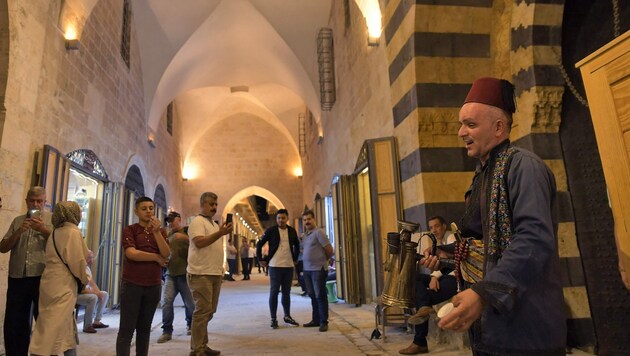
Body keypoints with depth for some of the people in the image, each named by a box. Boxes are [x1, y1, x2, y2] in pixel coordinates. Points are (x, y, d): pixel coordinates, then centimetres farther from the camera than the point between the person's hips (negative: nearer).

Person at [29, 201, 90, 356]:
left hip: (52, 284, 9)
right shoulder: (72, 232, -12)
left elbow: (61, 258, 15)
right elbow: (77, 261, -12)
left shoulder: (56, 232, 13)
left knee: (67, 330, 15)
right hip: (62, 287, -9)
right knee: (53, 332, -4)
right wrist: (85, 278, 4)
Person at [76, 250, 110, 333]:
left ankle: (96, 321, 5)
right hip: (77, 295, -10)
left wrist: (98, 292, -7)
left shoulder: (87, 268, 9)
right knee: (93, 297, -34)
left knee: (105, 294, 4)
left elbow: (92, 282, 11)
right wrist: (95, 292, -22)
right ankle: (87, 326, -19)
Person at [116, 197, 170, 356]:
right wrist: (156, 257, -8)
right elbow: (132, 253, -17)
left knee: (145, 328, 12)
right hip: (132, 285, -4)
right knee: (126, 329, -1)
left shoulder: (159, 231, 11)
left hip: (154, 286, 4)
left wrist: (156, 232, -14)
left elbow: (166, 254, -4)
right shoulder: (129, 230, -1)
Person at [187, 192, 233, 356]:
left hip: (214, 274, 9)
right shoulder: (197, 221, -7)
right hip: (201, 274, -9)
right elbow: (199, 242, -22)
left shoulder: (214, 224, 19)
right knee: (202, 311, -6)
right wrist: (220, 233, -28)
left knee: (208, 311, 13)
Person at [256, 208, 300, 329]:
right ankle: (273, 319, 9)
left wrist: (295, 259, 16)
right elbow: (259, 245, -1)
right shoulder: (271, 230, -5)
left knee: (286, 292, 12)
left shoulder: (292, 231, 7)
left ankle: (287, 316, 24)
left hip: (289, 266, 4)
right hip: (275, 266, -4)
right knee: (274, 292, 0)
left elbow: (297, 245, 22)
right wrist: (261, 260, -3)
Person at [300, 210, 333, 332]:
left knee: (320, 296, -2)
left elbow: (329, 249, -11)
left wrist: (323, 260, 2)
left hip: (318, 269, -7)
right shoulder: (304, 235, 13)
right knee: (313, 295, 14)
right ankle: (316, 320, 24)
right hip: (307, 269, 8)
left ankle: (324, 322, 6)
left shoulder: (318, 232, -11)